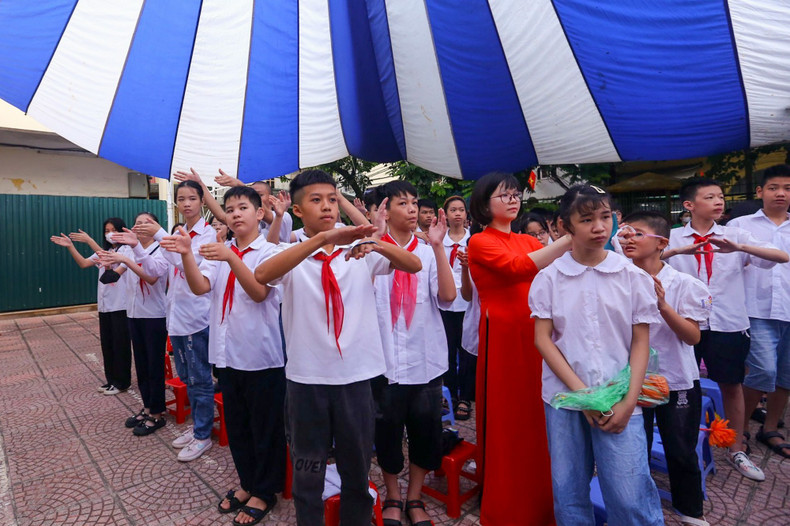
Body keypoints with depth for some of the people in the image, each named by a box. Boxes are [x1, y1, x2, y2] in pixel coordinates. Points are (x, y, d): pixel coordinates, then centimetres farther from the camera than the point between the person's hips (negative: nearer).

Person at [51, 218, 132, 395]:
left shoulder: (127, 250, -7)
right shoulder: (103, 252, 18)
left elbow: (113, 262, -25)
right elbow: (83, 263, 6)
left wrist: (89, 241, -28)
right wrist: (70, 246, -6)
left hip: (120, 305, -8)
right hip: (104, 305, 8)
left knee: (120, 343, 0)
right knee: (107, 344, 12)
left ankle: (122, 381, 10)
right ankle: (111, 380, 23)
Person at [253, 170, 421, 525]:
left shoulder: (360, 250, 1)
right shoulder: (290, 253, -3)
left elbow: (414, 265, -9)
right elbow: (262, 275, -26)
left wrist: (378, 245, -29)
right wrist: (322, 238, -37)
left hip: (356, 373, 2)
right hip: (306, 376, -1)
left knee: (357, 467, 17)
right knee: (307, 471, 15)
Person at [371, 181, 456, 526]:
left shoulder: (428, 252, 4)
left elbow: (447, 296, -11)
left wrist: (437, 246, -16)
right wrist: (376, 237, -23)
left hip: (425, 358, 2)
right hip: (385, 358, -2)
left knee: (425, 430, 11)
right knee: (388, 429, 12)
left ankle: (414, 498, 34)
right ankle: (392, 497, 36)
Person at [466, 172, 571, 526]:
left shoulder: (529, 242, 14)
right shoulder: (479, 243, -5)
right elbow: (518, 268, -23)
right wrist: (569, 239, -25)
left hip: (534, 334, 6)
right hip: (502, 336, -6)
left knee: (535, 418, 12)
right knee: (506, 420, 4)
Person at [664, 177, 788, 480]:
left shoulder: (734, 236, 2)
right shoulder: (673, 238, -2)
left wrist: (739, 247, -25)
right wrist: (679, 250, -33)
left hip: (728, 324, 2)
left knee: (731, 385, 13)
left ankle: (737, 450, 30)